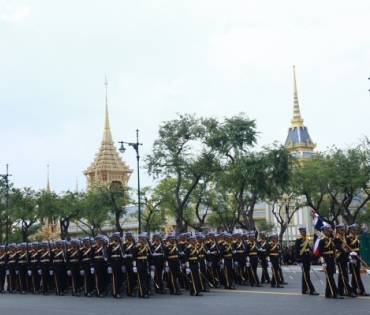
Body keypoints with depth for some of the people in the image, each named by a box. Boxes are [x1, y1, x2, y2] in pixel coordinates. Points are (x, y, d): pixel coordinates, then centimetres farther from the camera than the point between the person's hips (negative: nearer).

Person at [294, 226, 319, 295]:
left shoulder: (306, 239, 15)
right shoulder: (298, 240, -10)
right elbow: (296, 250, -13)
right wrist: (298, 260, -17)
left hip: (307, 258, 8)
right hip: (302, 259, -8)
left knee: (305, 274, 12)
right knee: (306, 275, -7)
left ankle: (304, 290, 18)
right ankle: (311, 290, -10)